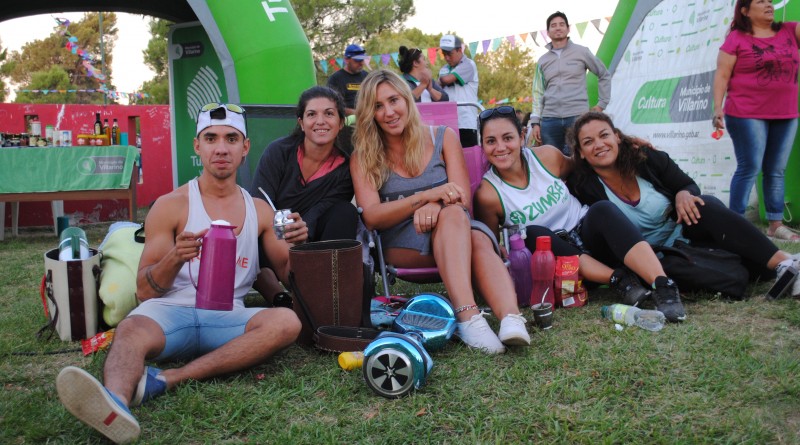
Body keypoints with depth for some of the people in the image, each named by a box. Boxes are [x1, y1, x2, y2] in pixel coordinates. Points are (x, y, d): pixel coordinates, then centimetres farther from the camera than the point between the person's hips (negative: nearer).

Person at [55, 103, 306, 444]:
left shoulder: (260, 210, 15)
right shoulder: (170, 206, 7)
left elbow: (285, 276, 16)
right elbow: (144, 291, 3)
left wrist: (295, 244, -5)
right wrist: (175, 258, -18)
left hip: (228, 320, 2)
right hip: (171, 310, -1)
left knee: (287, 321, -28)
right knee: (132, 329, -34)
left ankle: (165, 380, -33)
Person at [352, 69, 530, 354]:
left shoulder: (443, 138, 9)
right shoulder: (364, 158, 6)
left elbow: (463, 199, 1)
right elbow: (371, 217, -8)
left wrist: (435, 206, -24)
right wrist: (426, 196, -23)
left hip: (453, 236, 2)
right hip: (402, 248, -2)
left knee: (478, 239, -35)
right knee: (453, 215, -33)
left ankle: (510, 316, -57)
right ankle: (468, 317, -50)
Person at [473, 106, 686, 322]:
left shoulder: (546, 156, -4)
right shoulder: (488, 194, -12)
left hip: (586, 236, 2)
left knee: (602, 210, -28)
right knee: (531, 235, -32)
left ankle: (663, 286, -43)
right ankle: (618, 279, -36)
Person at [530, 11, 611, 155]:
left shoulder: (582, 52, 7)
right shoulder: (542, 60, 14)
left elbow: (604, 75, 15)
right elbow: (538, 93, 11)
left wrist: (602, 103, 8)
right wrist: (535, 122, 3)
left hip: (578, 117, -2)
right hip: (549, 119, 2)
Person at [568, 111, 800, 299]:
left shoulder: (646, 158, -8)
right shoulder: (582, 187, -14)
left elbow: (689, 186, 2)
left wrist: (683, 194, -21)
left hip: (684, 233, 3)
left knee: (708, 205, -30)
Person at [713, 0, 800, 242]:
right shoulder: (737, 39, -3)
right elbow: (721, 75, -7)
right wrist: (717, 107, -15)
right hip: (748, 115, -5)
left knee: (776, 171, 8)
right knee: (749, 168, -8)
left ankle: (776, 224, 14)